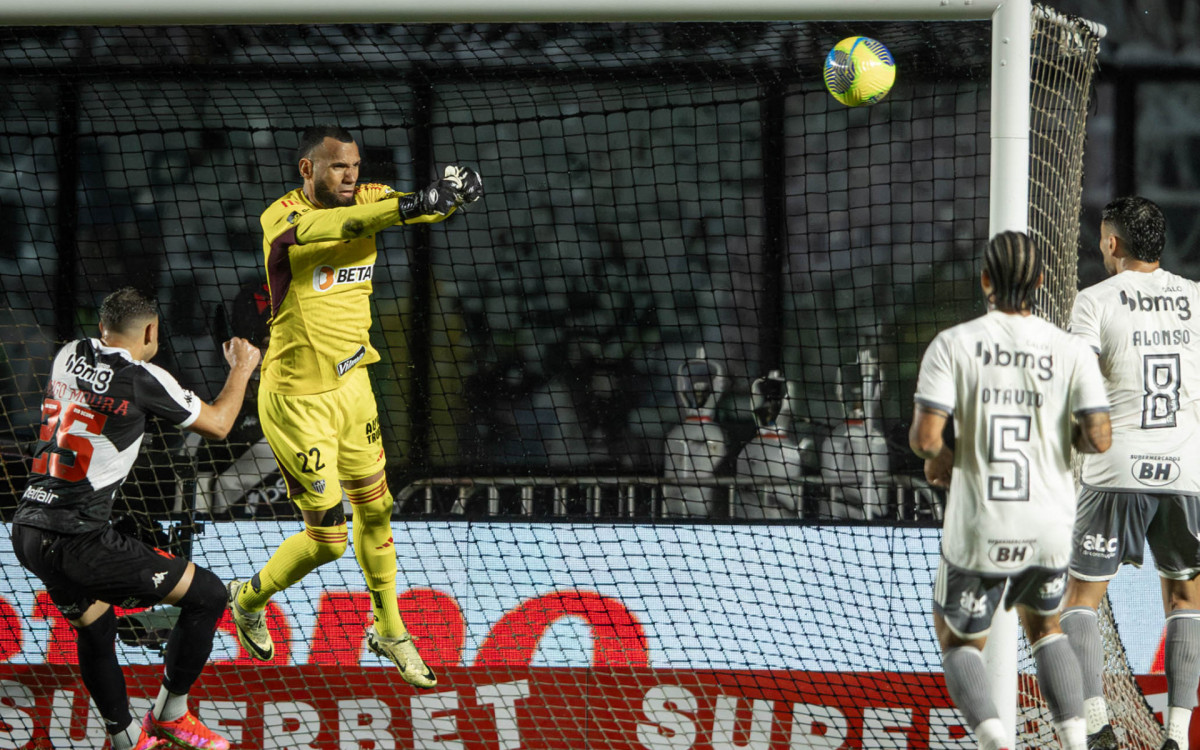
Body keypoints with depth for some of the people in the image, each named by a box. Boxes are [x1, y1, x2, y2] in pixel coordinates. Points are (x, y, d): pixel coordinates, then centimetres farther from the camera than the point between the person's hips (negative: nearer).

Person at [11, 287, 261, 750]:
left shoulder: (69, 355, 10)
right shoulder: (142, 379, -8)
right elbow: (216, 426, 6)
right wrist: (242, 369, 24)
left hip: (26, 532, 8)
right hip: (77, 541, -8)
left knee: (95, 628, 30)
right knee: (207, 595, 3)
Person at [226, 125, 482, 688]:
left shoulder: (365, 201, -2)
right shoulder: (282, 219, -21)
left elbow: (426, 208, -14)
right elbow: (325, 228, -42)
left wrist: (454, 191, -39)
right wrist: (408, 207, -54)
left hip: (351, 386, 6)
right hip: (297, 402, -6)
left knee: (373, 509, 18)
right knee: (327, 538, 1)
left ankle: (388, 631, 37)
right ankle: (249, 600, 28)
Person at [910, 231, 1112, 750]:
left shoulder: (952, 345, -9)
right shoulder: (1071, 351, -4)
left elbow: (925, 436, -18)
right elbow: (1098, 437, -12)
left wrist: (935, 454, 7)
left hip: (980, 532, -2)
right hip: (1049, 531, 2)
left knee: (958, 643, 19)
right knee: (1043, 628, 30)